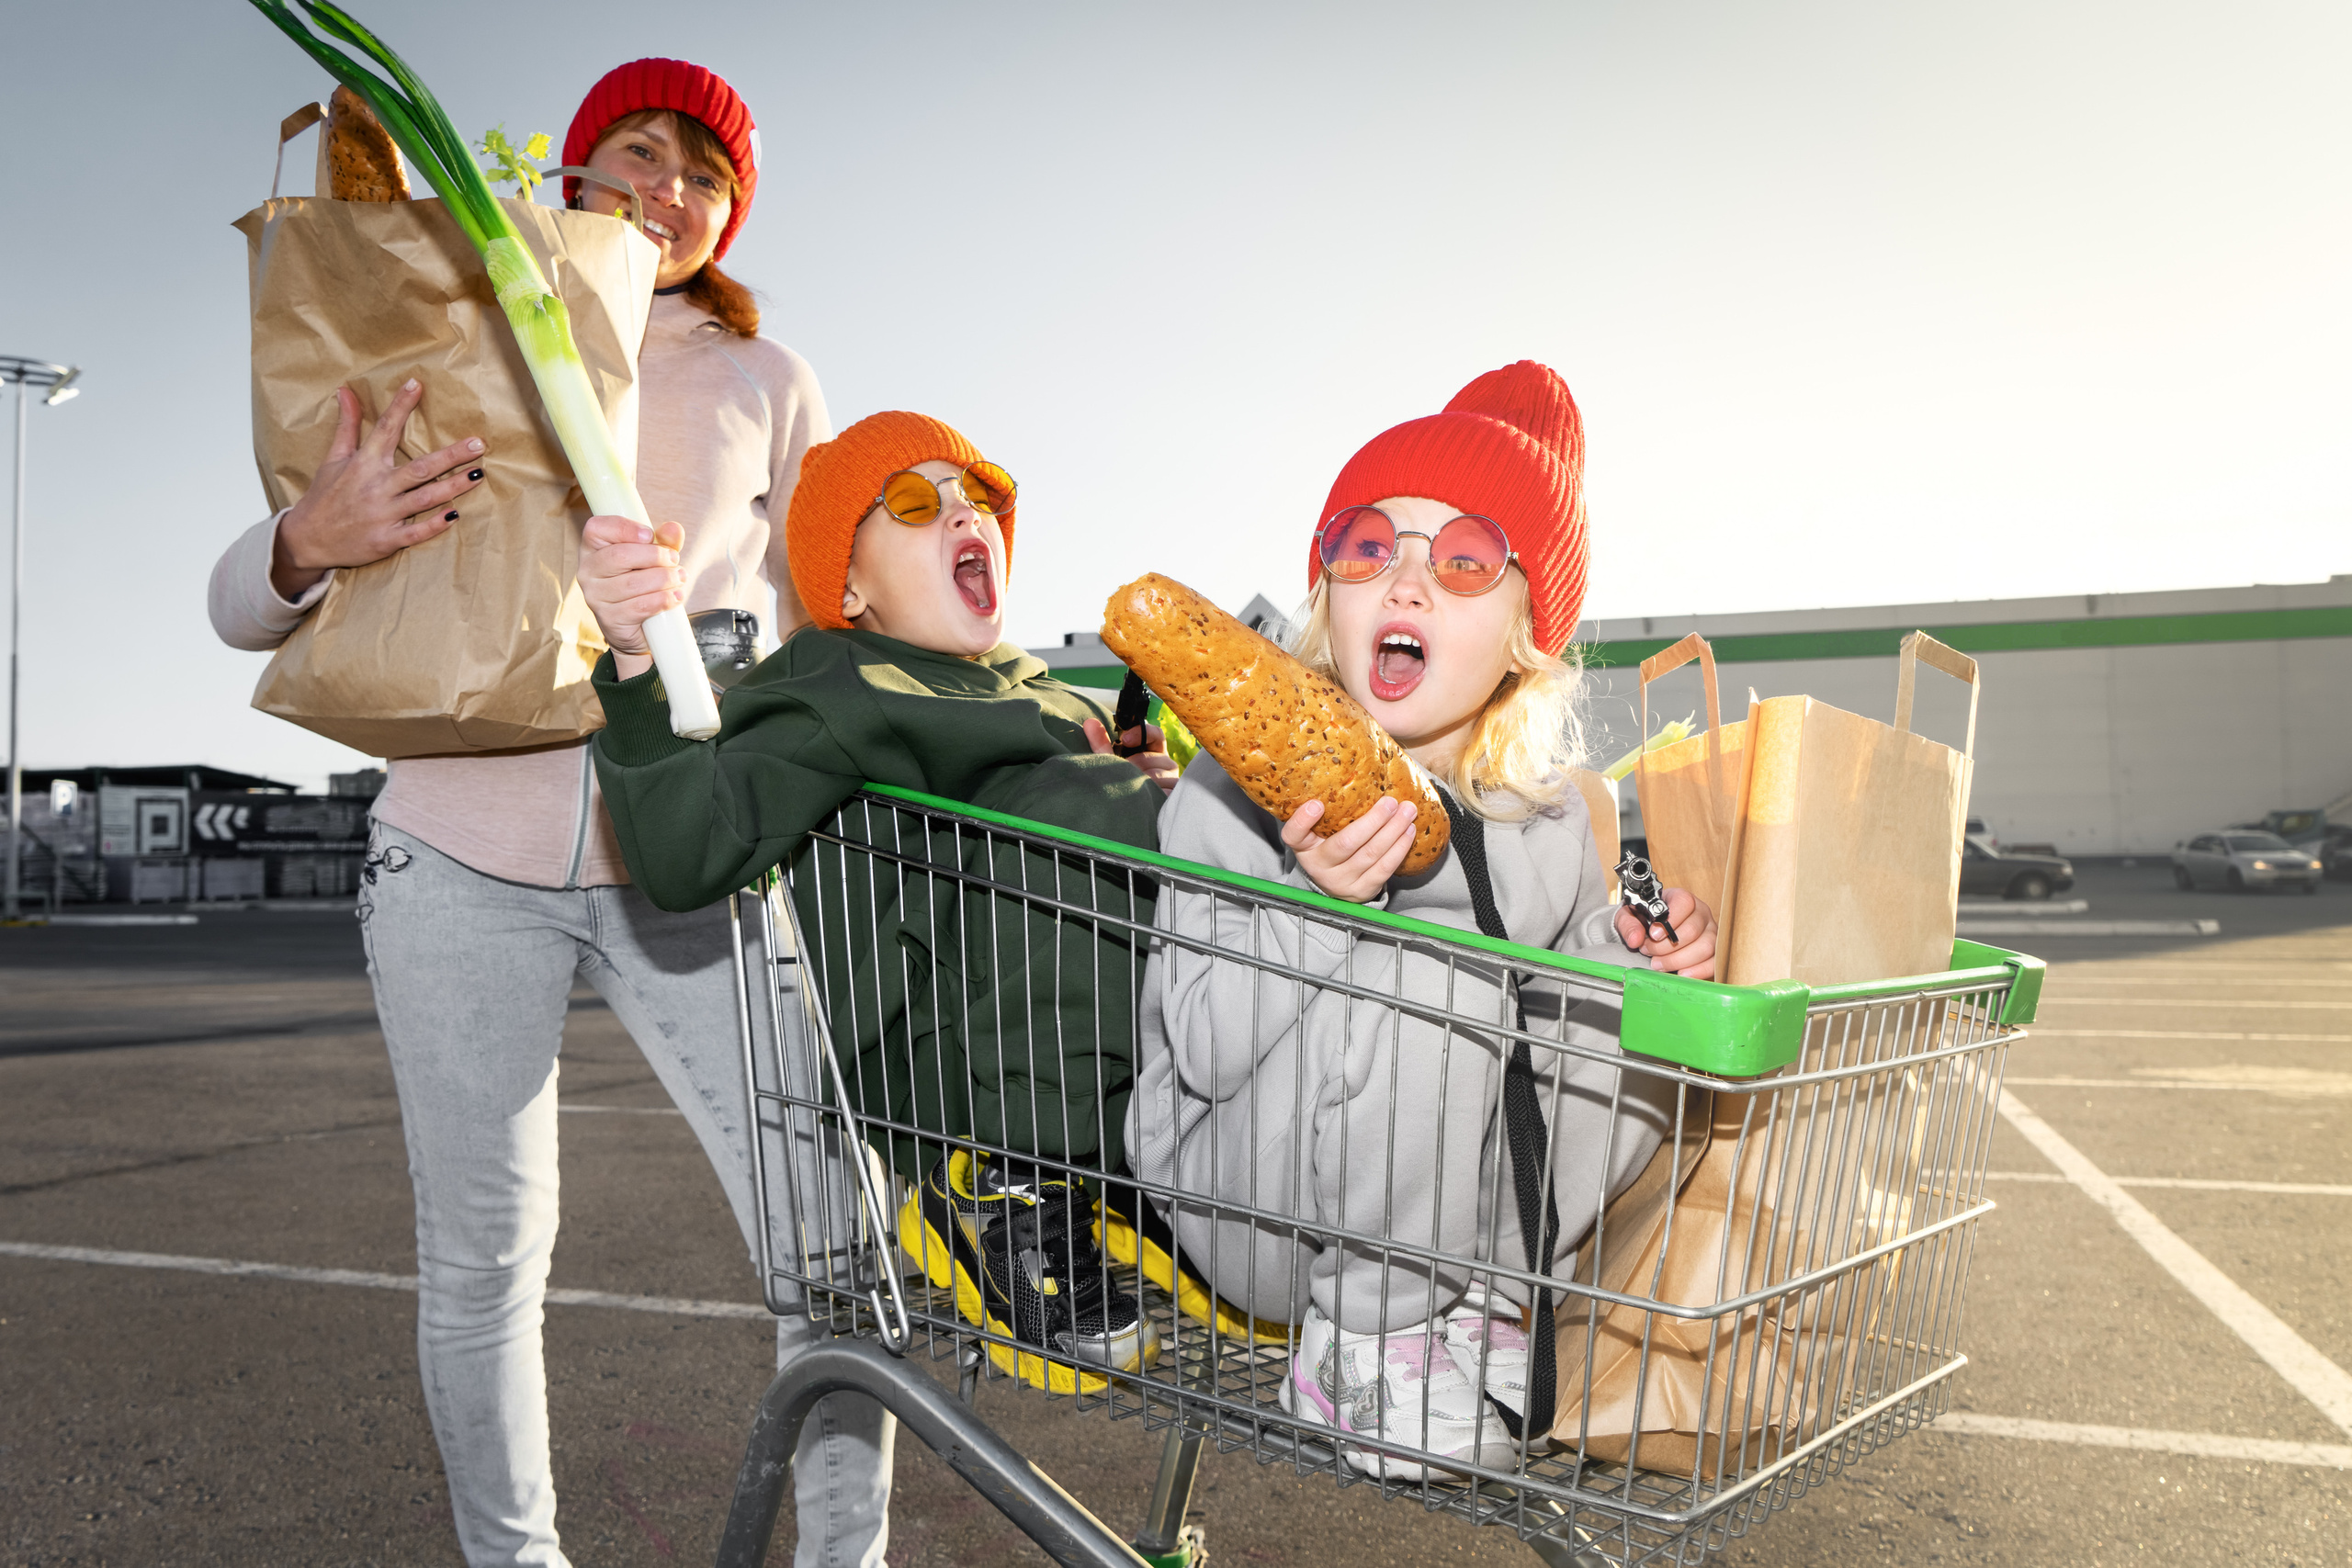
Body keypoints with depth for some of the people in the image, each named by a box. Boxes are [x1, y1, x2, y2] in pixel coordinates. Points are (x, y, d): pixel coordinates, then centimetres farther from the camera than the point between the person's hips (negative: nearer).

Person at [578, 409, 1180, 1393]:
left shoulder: (1046, 695, 27)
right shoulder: (837, 691, 1)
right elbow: (684, 857, -17)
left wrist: (1162, 802, 10)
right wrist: (639, 664, -32)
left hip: (1120, 1084, 8)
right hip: (950, 1081, -8)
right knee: (1077, 805, -26)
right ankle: (1001, 1193, -18)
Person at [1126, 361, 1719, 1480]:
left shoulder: (1547, 817, 0)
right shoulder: (1238, 792, -15)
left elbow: (1582, 956, 16)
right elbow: (1201, 1052, -18)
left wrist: (1638, 959, -7)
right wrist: (1316, 902, -34)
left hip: (1442, 1202, 5)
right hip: (1244, 1197, -5)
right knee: (1427, 978, -30)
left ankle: (1473, 1301, -1)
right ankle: (1361, 1339, -12)